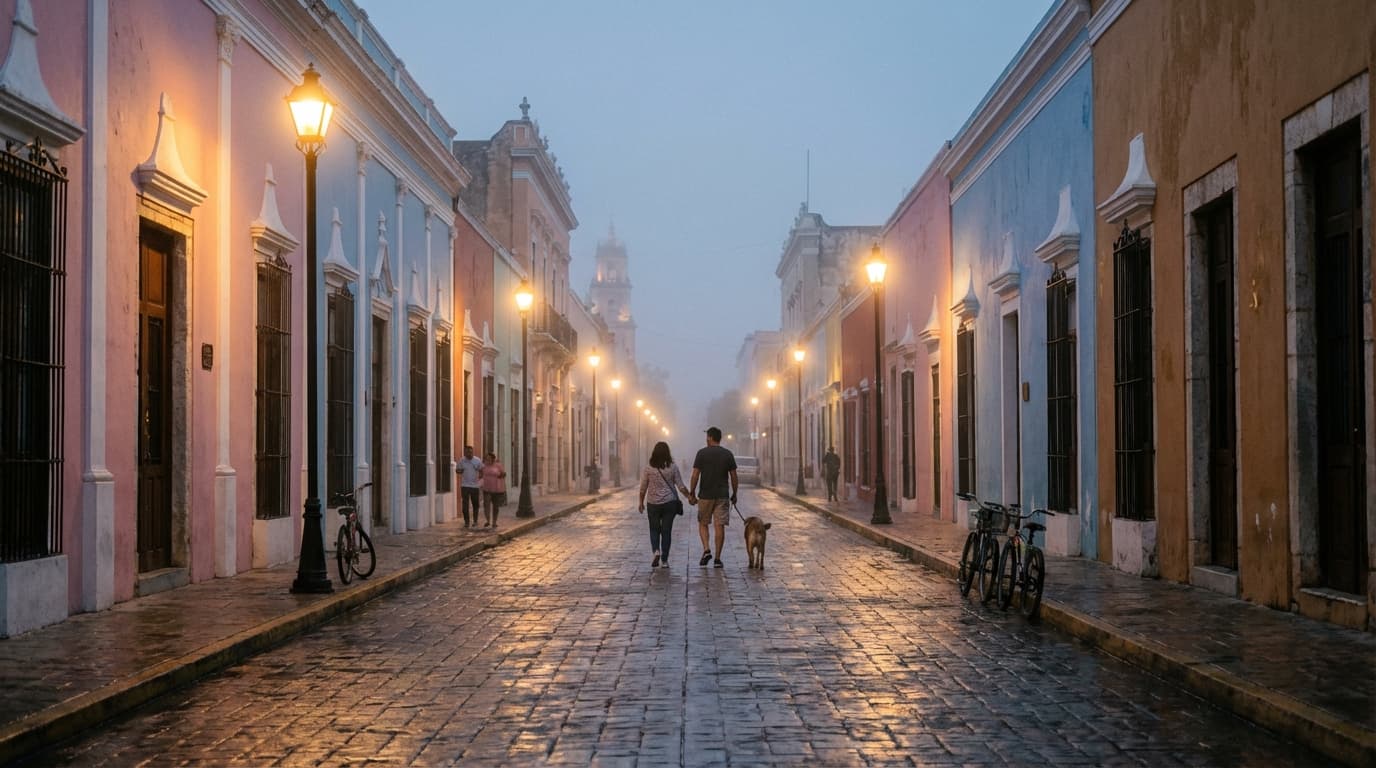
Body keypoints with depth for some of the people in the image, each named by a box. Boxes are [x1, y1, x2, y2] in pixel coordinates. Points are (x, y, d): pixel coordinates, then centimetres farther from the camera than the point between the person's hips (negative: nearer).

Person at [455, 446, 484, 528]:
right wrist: (460, 471, -14)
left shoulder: (478, 461, -1)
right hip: (465, 485, 0)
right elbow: (457, 470, 10)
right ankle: (466, 522, 1)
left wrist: (481, 475, -16)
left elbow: (481, 471, 5)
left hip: (475, 485, 0)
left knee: (475, 504, 9)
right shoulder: (461, 461, 0)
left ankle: (475, 521, 22)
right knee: (465, 504, -5)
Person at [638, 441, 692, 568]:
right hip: (670, 503, 0)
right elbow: (681, 486, -3)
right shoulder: (673, 467, -5)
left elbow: (643, 488, -1)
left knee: (654, 530, 16)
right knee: (666, 531, 7)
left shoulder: (648, 468, -6)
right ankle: (664, 560, 7)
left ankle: (656, 550, -8)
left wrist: (641, 503, 11)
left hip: (653, 504, 0)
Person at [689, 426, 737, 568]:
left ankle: (706, 549, -5)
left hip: (705, 495, -1)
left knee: (703, 523, 14)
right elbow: (733, 477, 4)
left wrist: (691, 494, -1)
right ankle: (717, 558, 1)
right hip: (723, 496, 1)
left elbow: (695, 475, -8)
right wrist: (734, 495, 13)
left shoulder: (702, 453, -5)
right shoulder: (728, 454, 2)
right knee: (719, 525, 2)